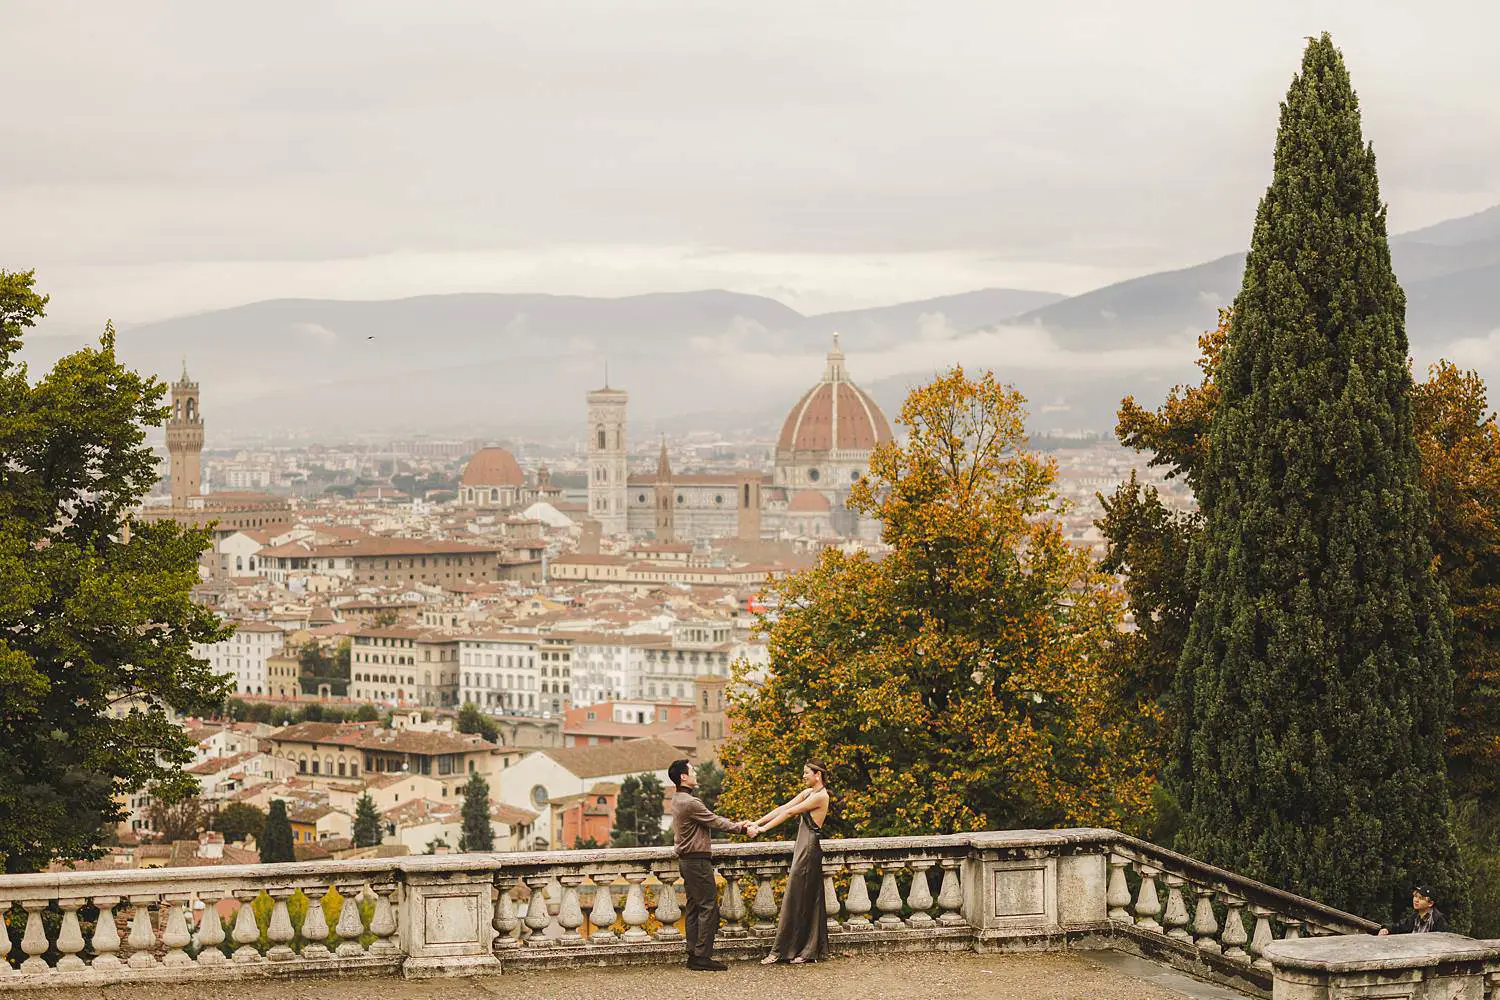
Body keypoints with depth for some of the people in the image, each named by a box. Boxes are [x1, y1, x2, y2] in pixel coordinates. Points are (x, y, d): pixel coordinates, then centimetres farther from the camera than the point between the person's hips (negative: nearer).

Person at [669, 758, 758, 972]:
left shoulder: (678, 800, 14)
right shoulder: (690, 802, -19)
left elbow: (712, 820, 16)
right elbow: (715, 822, -13)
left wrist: (737, 824, 13)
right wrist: (743, 829, -3)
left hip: (687, 861, 10)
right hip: (697, 861, -10)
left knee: (694, 907, 11)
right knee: (708, 907, -8)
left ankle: (693, 955, 12)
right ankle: (702, 956, -10)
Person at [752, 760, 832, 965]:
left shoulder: (820, 796, -13)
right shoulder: (807, 793, 16)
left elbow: (789, 812, -15)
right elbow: (782, 808, 12)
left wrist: (765, 828, -15)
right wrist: (757, 822, 5)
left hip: (809, 848, -9)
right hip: (803, 848, 9)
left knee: (794, 899, -7)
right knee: (807, 901, 9)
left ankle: (780, 951, -5)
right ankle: (810, 950, 11)